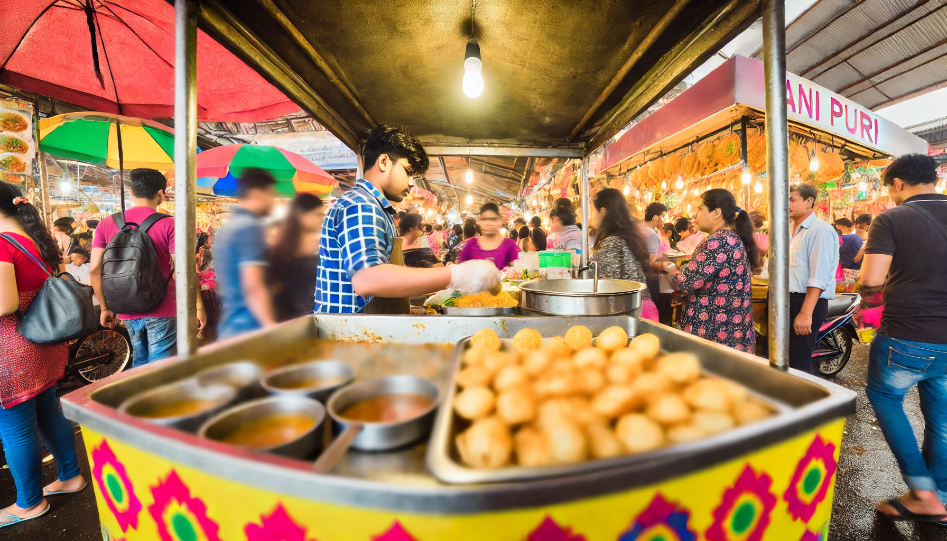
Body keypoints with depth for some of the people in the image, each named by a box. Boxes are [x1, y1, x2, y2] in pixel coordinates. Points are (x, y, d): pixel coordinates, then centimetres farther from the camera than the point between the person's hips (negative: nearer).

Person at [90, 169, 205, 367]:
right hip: (161, 311, -5)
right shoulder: (168, 225, -11)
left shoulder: (106, 224, 3)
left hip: (128, 312, 5)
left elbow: (94, 269, 2)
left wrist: (104, 307, 13)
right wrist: (198, 306, -9)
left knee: (139, 363, 22)